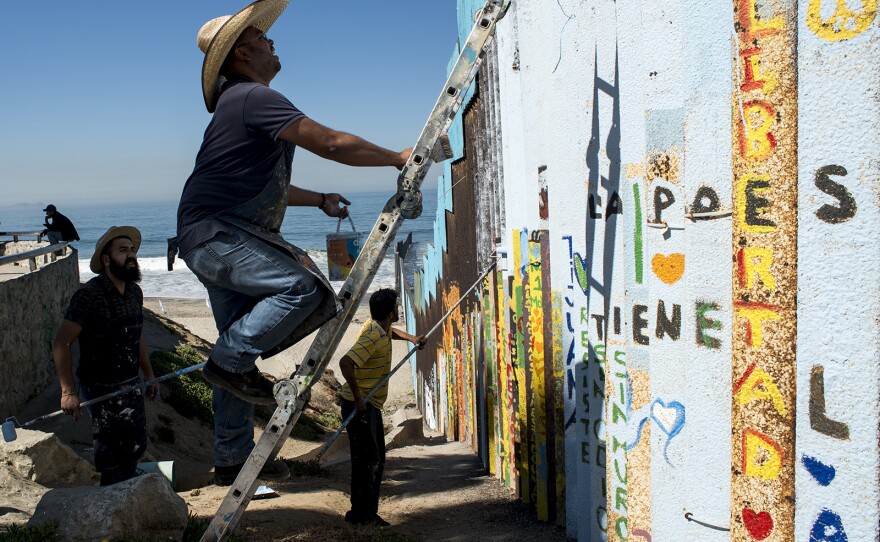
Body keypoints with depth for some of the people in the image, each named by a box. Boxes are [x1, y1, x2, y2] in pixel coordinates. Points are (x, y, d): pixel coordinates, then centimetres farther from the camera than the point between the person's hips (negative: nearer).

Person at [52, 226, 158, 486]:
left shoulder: (135, 292, 3)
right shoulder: (90, 295, -20)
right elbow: (60, 344, -20)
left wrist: (149, 375, 18)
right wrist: (68, 392, -22)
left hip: (131, 387, 7)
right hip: (100, 391, -7)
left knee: (135, 446, 18)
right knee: (111, 459, 4)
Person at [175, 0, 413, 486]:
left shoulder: (243, 102, 22)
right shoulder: (252, 97, -12)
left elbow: (263, 186, 31)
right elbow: (329, 143, -17)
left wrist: (320, 200, 30)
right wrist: (398, 158, -6)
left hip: (221, 239, 11)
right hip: (215, 233, -11)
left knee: (237, 350, 10)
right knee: (302, 286, -26)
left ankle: (232, 460, 17)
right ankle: (229, 360, -11)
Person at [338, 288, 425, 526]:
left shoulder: (381, 328, 7)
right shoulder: (372, 337, -23)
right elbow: (345, 363, -34)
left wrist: (412, 338, 20)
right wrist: (358, 398, -30)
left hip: (371, 405, 10)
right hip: (359, 405, -10)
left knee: (377, 460, 13)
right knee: (366, 460, -6)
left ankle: (368, 513, 22)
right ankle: (360, 513, 4)